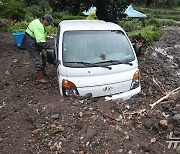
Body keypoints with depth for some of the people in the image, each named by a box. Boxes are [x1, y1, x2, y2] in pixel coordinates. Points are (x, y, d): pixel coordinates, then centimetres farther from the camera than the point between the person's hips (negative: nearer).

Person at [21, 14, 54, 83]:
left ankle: (43, 72, 34)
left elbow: (42, 37, 14)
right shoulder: (38, 25, -25)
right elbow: (40, 40, -32)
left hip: (36, 43, 11)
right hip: (31, 44, -10)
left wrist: (45, 46, 10)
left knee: (43, 57, 17)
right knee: (38, 60, -10)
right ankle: (40, 78, -3)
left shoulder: (41, 24, 9)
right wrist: (47, 47, -30)